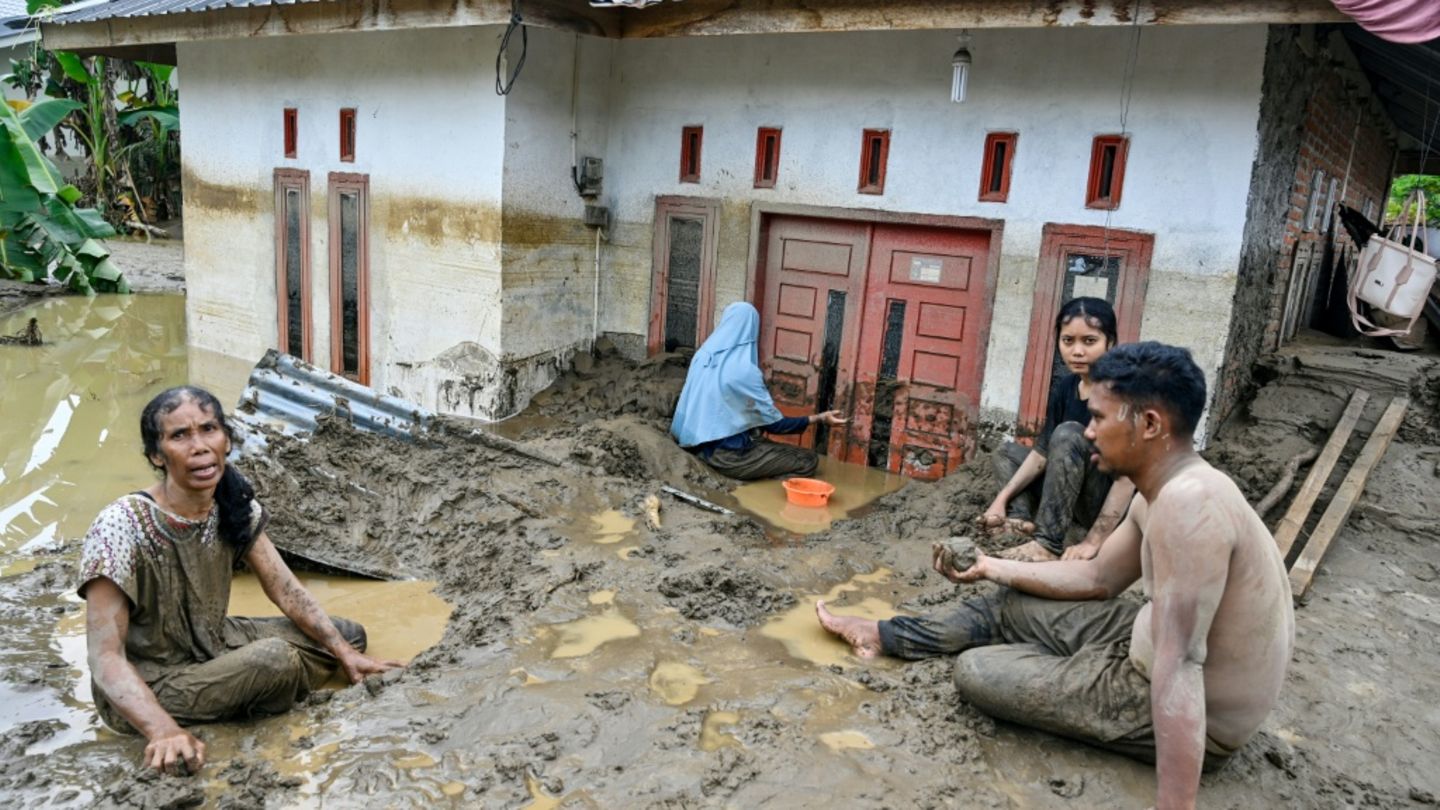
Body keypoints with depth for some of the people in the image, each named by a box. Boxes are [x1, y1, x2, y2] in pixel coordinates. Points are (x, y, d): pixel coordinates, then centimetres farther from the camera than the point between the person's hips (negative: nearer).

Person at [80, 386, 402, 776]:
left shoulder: (235, 506, -9)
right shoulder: (122, 528, -28)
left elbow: (287, 591, -3)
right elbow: (106, 657, -28)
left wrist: (345, 653, -11)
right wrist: (164, 730, -43)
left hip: (212, 646, 7)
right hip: (146, 687, -6)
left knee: (349, 634, 1)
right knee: (274, 658, -31)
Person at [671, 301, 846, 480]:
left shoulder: (702, 355, 0)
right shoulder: (744, 371, -22)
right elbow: (774, 424, -15)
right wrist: (818, 418, -8)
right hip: (728, 456, -9)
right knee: (809, 460, -3)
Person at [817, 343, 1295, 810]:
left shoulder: (1187, 502, -33)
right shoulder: (1170, 489, 1)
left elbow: (1178, 666, -37)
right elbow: (1098, 578, 14)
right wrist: (991, 568, 14)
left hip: (1196, 715, -9)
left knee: (977, 672, -7)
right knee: (1009, 608, 15)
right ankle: (885, 636, 29)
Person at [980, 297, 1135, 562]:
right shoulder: (1065, 388, 1)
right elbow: (1043, 452, 2)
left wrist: (1093, 542, -31)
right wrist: (1002, 499, -10)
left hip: (1115, 507, -8)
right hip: (1079, 500, 8)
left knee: (1068, 434, -28)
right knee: (1006, 453, 13)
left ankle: (1049, 544, -29)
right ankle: (1021, 516, -16)